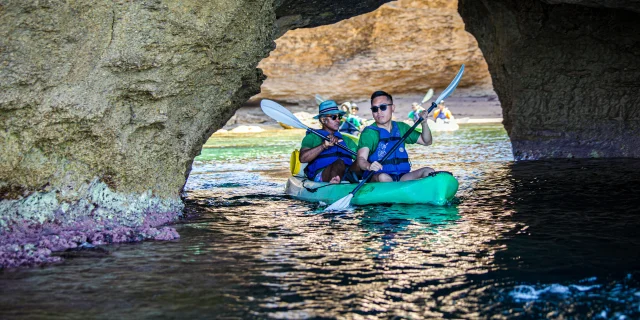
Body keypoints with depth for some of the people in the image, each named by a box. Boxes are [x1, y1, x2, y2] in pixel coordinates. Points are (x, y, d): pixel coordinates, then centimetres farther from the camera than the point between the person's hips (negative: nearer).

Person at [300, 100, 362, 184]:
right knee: (339, 163, -36)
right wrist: (324, 146, -13)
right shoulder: (312, 137, 17)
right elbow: (303, 158, -2)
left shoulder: (346, 140, 33)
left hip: (347, 177, 4)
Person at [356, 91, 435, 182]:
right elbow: (361, 158, -16)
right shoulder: (369, 132, -1)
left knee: (428, 172, -18)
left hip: (402, 178, 5)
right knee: (383, 177, -38)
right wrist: (368, 166, -40)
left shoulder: (401, 127, 17)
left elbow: (426, 141, 21)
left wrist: (424, 123, 2)